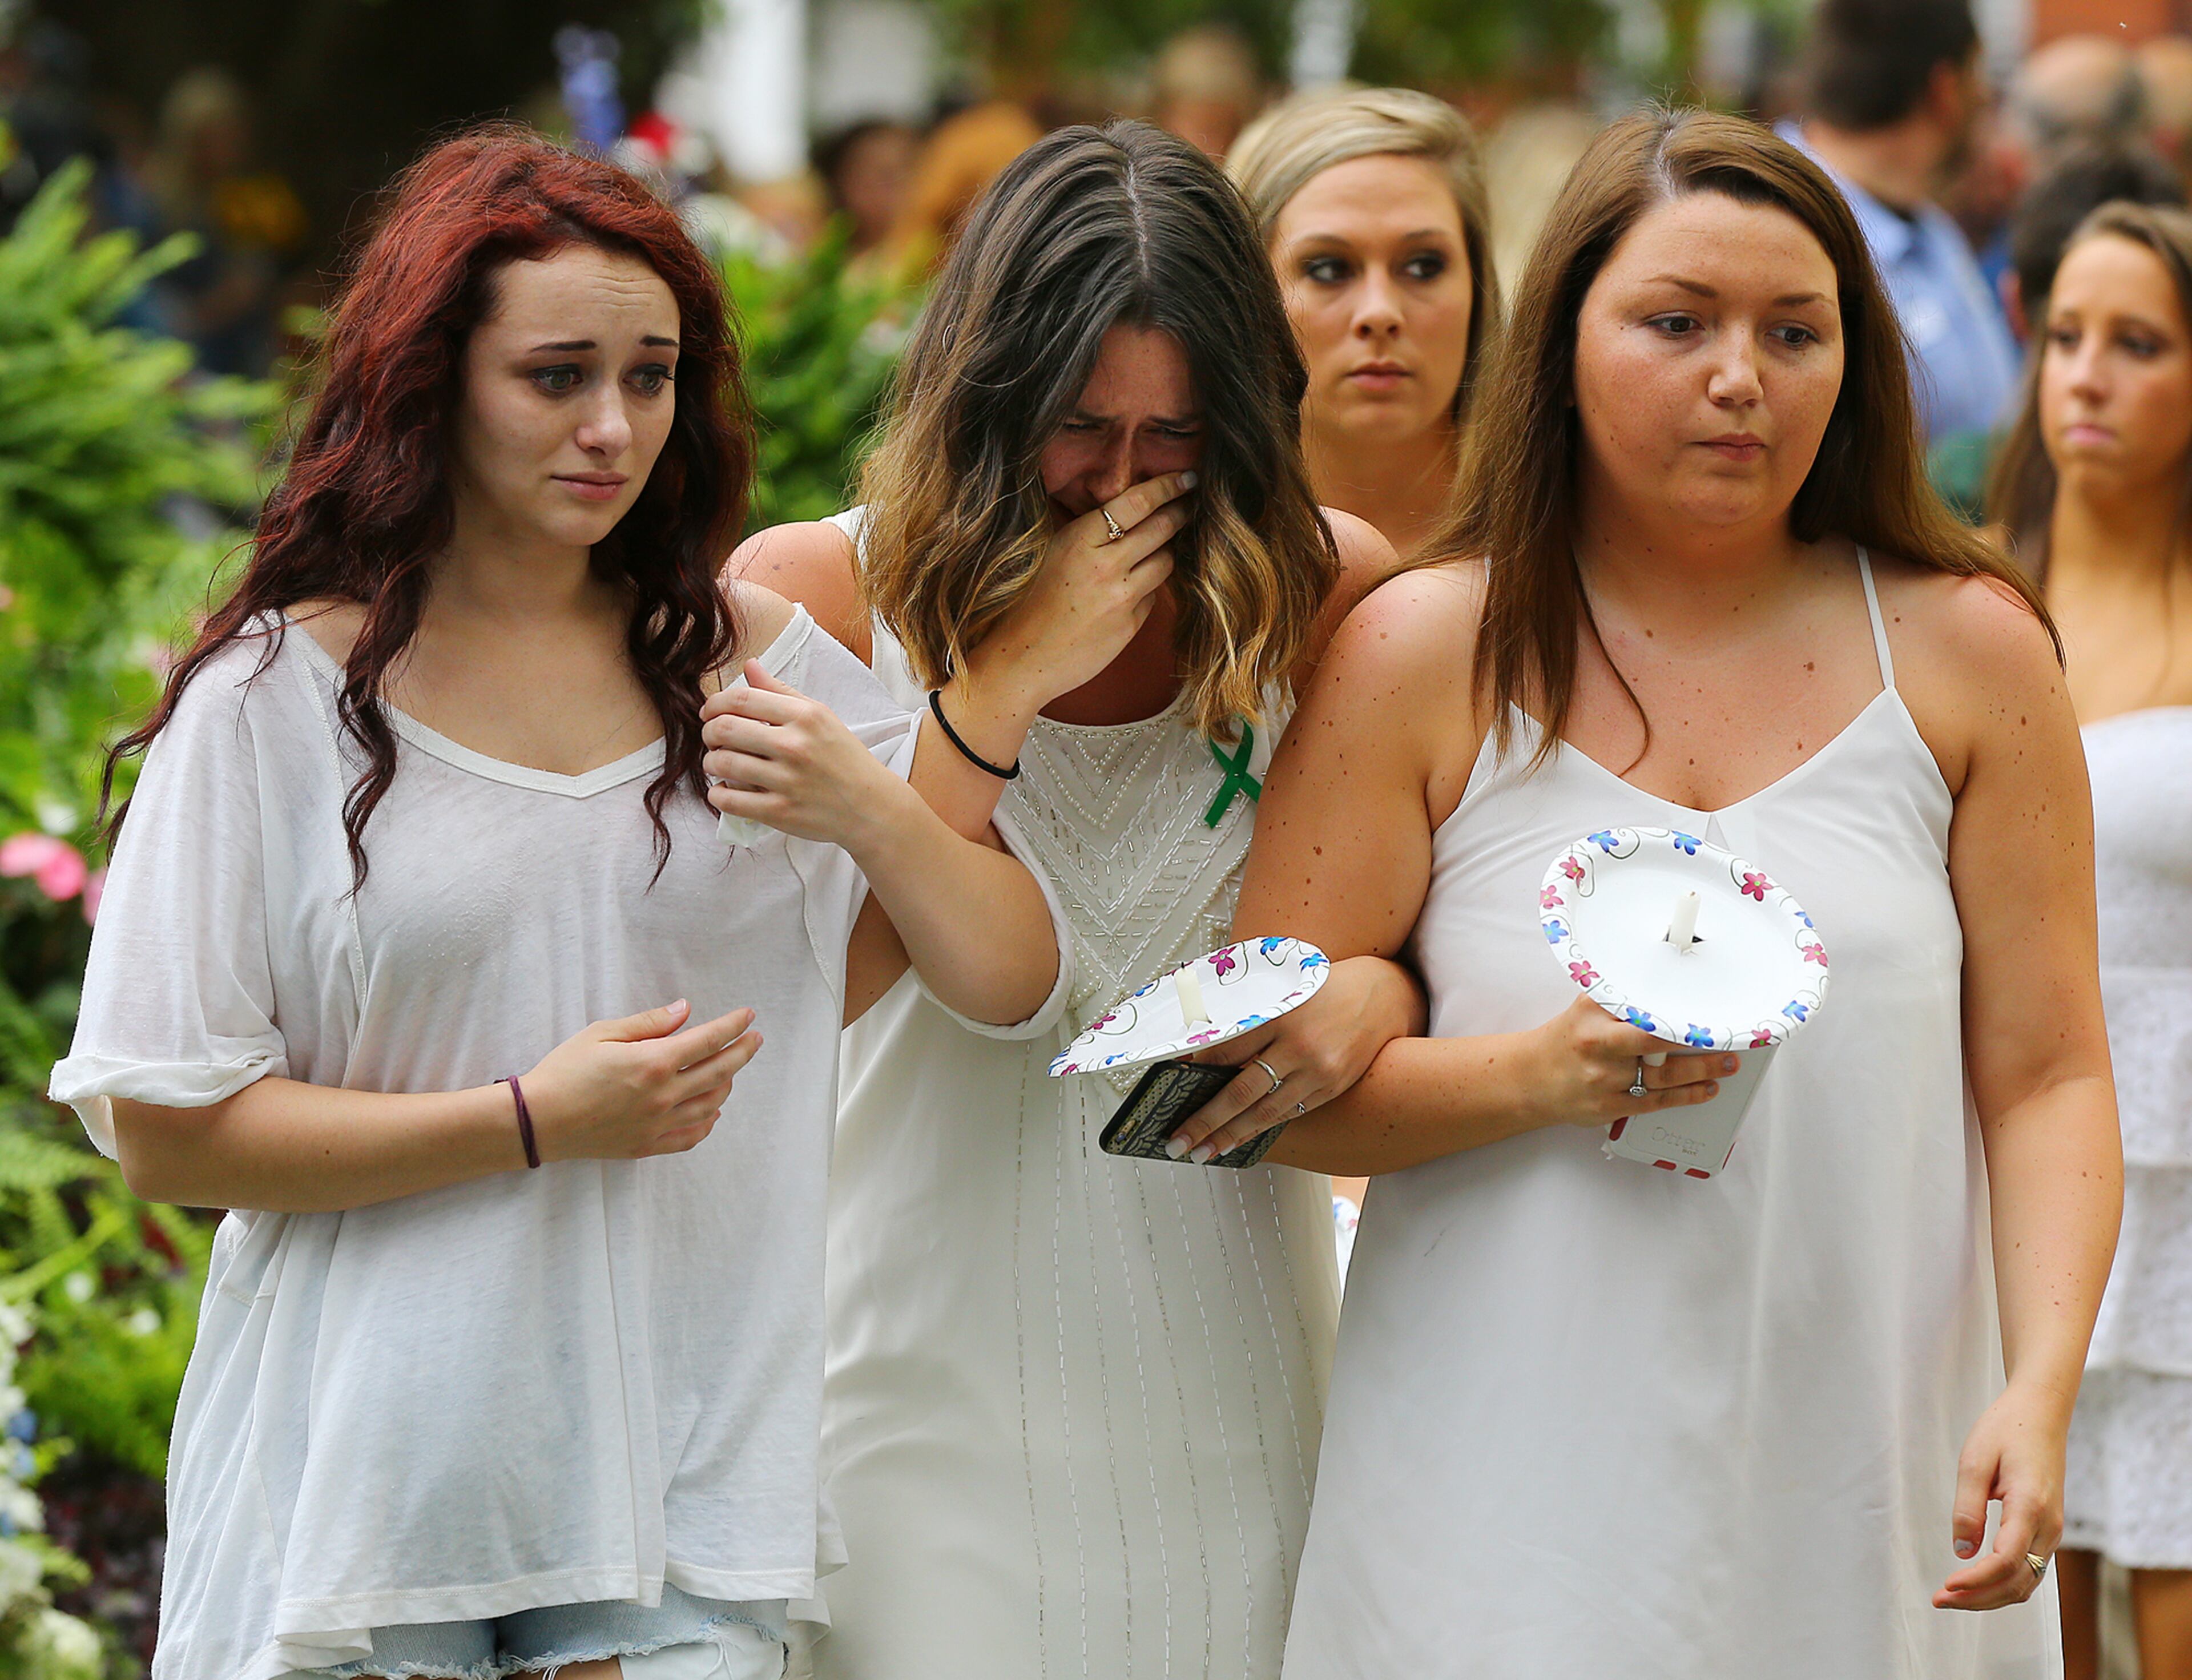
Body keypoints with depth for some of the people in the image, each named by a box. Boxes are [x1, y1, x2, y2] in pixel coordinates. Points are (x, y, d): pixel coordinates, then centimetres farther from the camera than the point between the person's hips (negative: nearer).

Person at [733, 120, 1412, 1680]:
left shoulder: (1328, 592, 0)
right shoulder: (810, 596, -3)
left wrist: (1376, 991, -16)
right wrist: (1006, 683, -18)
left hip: (1229, 1361, 2)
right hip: (941, 1359, -1)